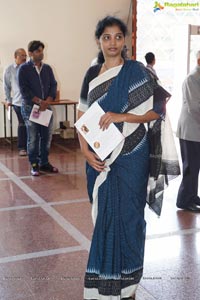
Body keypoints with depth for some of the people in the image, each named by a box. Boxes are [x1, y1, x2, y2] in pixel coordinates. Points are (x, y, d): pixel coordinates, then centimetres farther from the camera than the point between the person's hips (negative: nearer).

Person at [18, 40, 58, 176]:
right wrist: (39, 101, -15)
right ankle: (34, 165, 9)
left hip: (46, 106, 4)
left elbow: (53, 85, 7)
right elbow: (24, 89, -9)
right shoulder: (24, 69, -3)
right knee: (33, 138, 0)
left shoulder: (47, 68, 10)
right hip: (30, 107, -4)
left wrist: (47, 101, -9)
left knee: (47, 136, 7)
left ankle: (44, 162, 19)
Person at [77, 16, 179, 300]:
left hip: (130, 158, -4)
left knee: (126, 215, 2)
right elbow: (82, 115, 8)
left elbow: (156, 111, -7)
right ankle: (103, 276, 28)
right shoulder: (92, 73, 8)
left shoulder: (137, 72, -5)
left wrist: (120, 117, -19)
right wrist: (85, 151, -5)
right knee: (102, 214, 11)